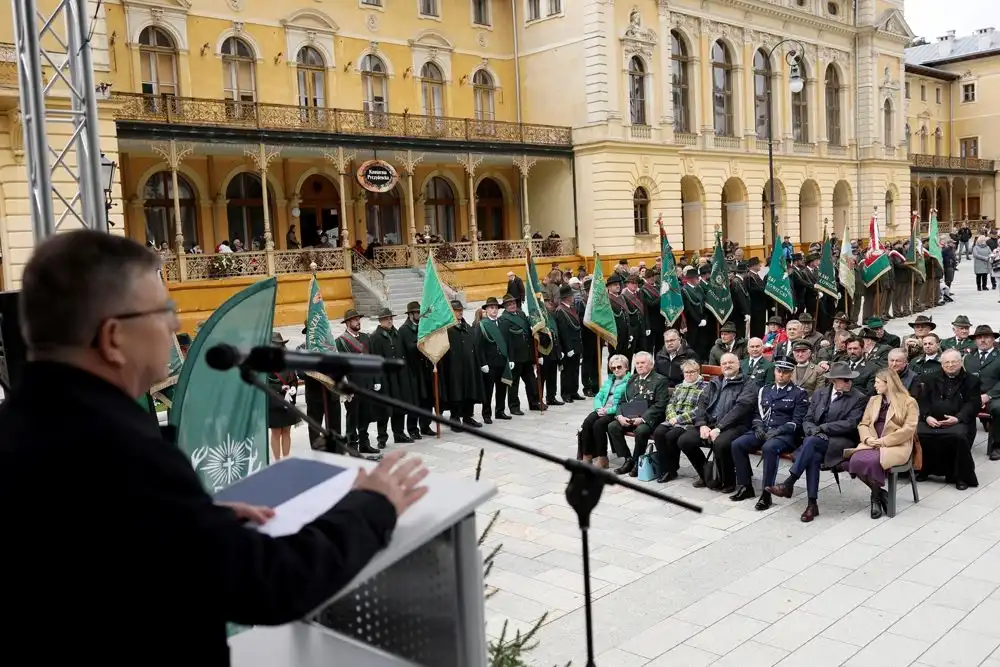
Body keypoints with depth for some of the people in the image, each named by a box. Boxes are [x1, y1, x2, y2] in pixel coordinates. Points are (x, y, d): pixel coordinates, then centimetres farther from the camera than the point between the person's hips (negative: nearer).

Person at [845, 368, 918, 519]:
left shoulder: (909, 402, 3)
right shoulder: (873, 400, 21)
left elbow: (909, 429, -8)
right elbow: (863, 424, 15)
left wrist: (884, 441, -15)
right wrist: (867, 438, -8)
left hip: (895, 445, -5)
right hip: (872, 444, 5)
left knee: (872, 461, -35)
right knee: (855, 461, -27)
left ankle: (876, 496, -8)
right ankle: (879, 492, -6)